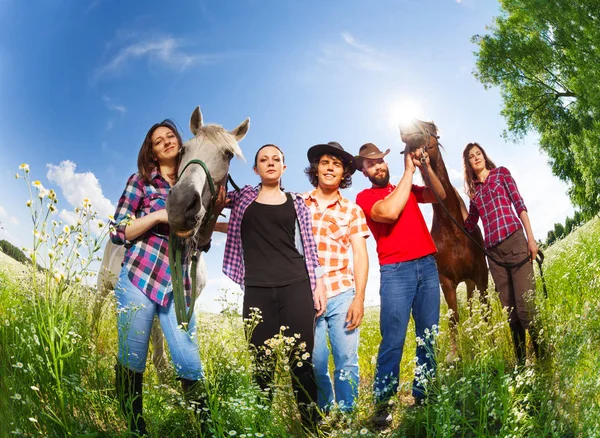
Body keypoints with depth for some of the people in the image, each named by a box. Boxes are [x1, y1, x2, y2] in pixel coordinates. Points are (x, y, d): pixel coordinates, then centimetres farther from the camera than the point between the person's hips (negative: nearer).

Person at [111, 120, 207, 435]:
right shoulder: (141, 181, 6)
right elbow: (118, 232, -1)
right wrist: (159, 215, -12)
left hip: (177, 286, 2)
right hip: (139, 279, -2)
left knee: (190, 366, -3)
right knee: (131, 363, 5)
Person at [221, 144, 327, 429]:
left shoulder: (296, 203, 13)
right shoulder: (243, 197, 14)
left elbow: (309, 246, 10)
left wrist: (318, 285, 4)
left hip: (296, 287, 0)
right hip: (257, 290, 0)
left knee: (301, 360, -1)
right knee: (263, 363, 3)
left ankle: (310, 424, 8)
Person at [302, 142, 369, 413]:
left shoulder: (352, 210, 8)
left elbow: (360, 255, 3)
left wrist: (359, 298, -7)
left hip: (342, 294, 0)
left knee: (347, 361, 0)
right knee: (315, 363, 4)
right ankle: (324, 414, 24)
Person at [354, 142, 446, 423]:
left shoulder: (408, 189, 20)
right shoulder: (364, 197, 3)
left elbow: (439, 195, 9)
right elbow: (389, 212, -16)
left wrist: (425, 166, -5)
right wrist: (409, 171, -8)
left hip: (427, 265, 5)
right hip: (395, 271, -5)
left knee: (428, 336, 6)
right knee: (393, 340, -8)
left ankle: (423, 395, 14)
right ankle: (382, 402, 0)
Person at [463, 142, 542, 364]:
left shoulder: (501, 173, 9)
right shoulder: (474, 190, 18)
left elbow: (519, 204, 2)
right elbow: (469, 225, 19)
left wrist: (531, 238, -5)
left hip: (515, 240, -4)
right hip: (493, 250, 4)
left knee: (525, 306, -11)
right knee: (510, 310, 6)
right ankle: (521, 361, 13)